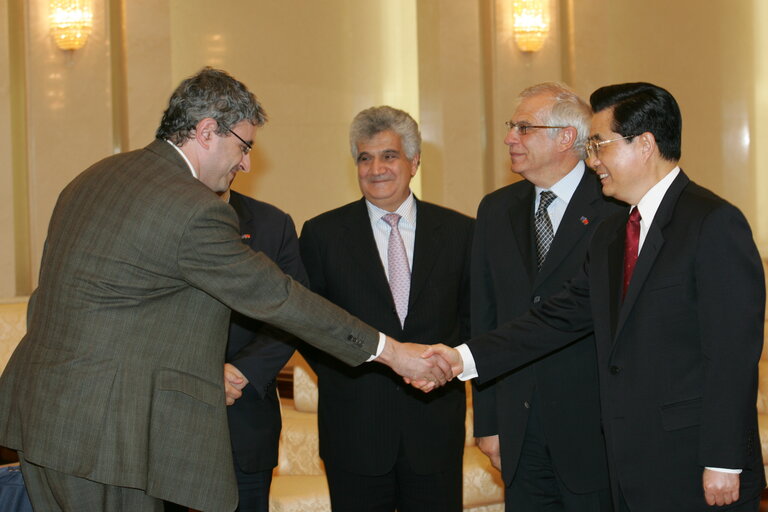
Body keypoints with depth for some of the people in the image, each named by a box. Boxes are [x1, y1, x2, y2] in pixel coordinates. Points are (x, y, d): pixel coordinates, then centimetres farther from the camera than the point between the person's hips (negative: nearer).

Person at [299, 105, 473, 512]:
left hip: (435, 426, 1)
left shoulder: (457, 231, 5)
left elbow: (471, 314, 12)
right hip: (354, 428, -1)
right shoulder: (323, 234, 1)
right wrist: (336, 375, -1)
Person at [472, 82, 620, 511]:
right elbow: (485, 319, 11)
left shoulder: (617, 209, -7)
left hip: (594, 430, -5)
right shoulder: (496, 210, 11)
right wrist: (488, 422, 8)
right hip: (520, 431, 5)